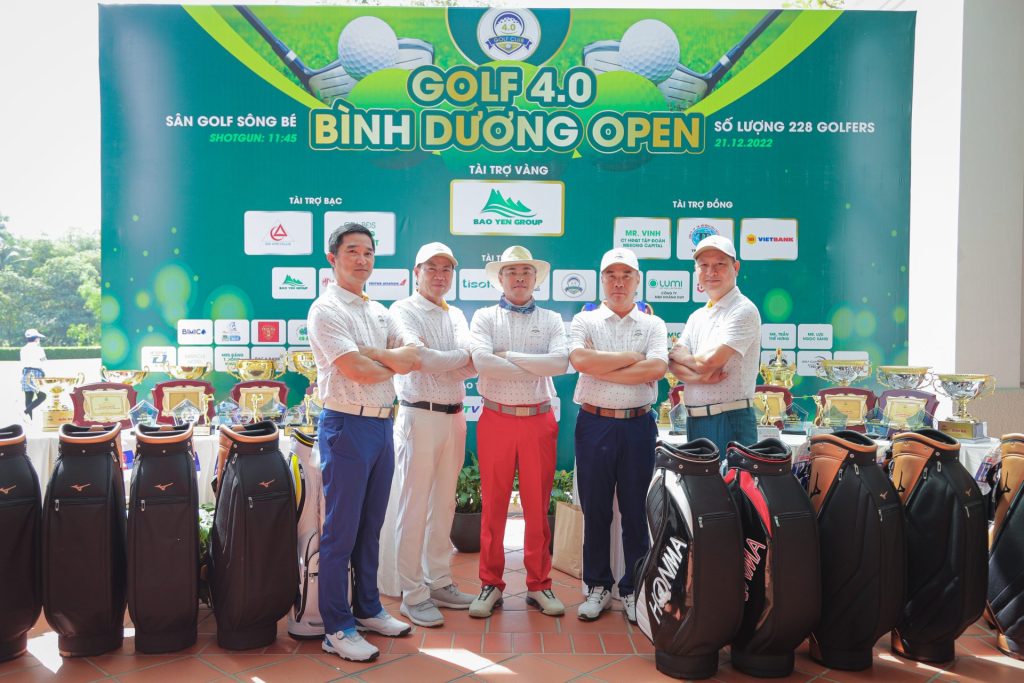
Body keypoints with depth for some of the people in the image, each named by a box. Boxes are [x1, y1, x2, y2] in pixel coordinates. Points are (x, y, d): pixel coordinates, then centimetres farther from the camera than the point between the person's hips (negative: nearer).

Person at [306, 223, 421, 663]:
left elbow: (412, 359, 3)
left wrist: (370, 353, -12)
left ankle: (368, 609, 30)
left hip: (383, 425, 8)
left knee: (370, 528, 16)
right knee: (341, 532, 0)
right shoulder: (326, 310, -9)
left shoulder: (379, 312, 15)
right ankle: (337, 628, 12)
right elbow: (358, 372, -18)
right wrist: (395, 361, -1)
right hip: (347, 426, -7)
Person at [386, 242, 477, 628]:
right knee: (414, 509, -1)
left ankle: (439, 583, 25)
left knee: (444, 505, 13)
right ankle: (413, 595, 9)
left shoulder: (456, 317, 15)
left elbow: (474, 367, 0)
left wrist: (435, 358, -16)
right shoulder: (403, 311, -2)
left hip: (454, 418, 6)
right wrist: (461, 356, -5)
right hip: (420, 417, -6)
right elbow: (420, 358, -18)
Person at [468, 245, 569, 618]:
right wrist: (536, 369, -11)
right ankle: (490, 584, 18)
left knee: (538, 506, 7)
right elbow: (482, 361, -14)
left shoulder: (551, 320, 8)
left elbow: (560, 362, -11)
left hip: (539, 420, 1)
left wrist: (508, 356, -12)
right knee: (493, 505, 6)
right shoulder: (485, 318, 5)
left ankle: (539, 585, 20)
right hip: (496, 419, -1)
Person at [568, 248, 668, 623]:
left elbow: (656, 368, -11)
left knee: (637, 511, 7)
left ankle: (633, 589, 21)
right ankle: (598, 587, 22)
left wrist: (602, 369, -11)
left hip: (638, 425, 1)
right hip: (594, 423, 0)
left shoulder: (653, 324, 8)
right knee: (595, 510, 7)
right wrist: (632, 357, -9)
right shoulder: (585, 321, 6)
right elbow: (580, 359, -14)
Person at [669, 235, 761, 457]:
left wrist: (681, 354, 1)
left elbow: (710, 361, -17)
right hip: (694, 420, 7)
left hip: (731, 420, -7)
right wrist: (698, 376, -13)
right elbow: (672, 363, 6)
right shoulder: (697, 317, 16)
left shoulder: (743, 310, -8)